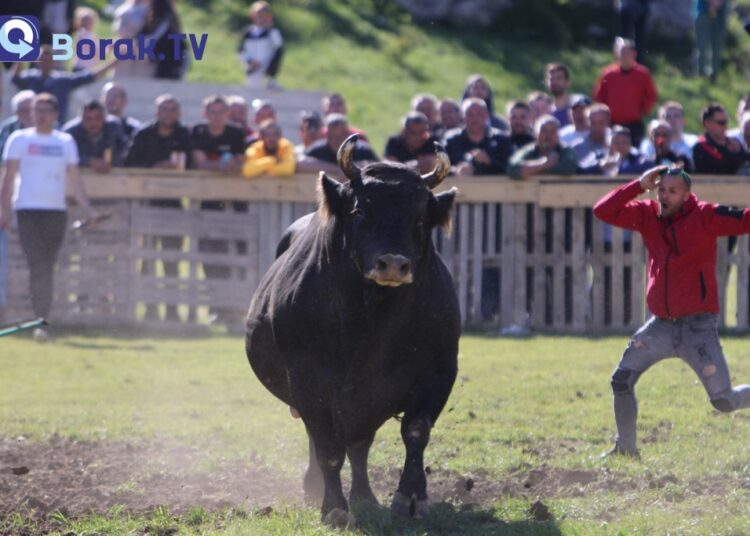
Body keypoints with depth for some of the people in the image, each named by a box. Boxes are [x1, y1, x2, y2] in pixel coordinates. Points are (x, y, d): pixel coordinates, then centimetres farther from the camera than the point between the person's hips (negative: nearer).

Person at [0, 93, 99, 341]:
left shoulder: (66, 142, 13)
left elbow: (74, 180, 13)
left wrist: (88, 209, 4)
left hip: (57, 211, 3)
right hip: (29, 209, -3)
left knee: (47, 268, 6)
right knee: (38, 266, -14)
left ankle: (43, 319, 13)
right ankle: (41, 321, -19)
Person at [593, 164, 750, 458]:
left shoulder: (705, 216, -10)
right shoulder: (648, 215, 2)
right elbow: (603, 211, -4)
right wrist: (640, 185, -11)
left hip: (698, 326, -5)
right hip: (661, 324, 5)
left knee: (724, 401, -8)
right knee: (621, 381, 3)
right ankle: (626, 448, 19)